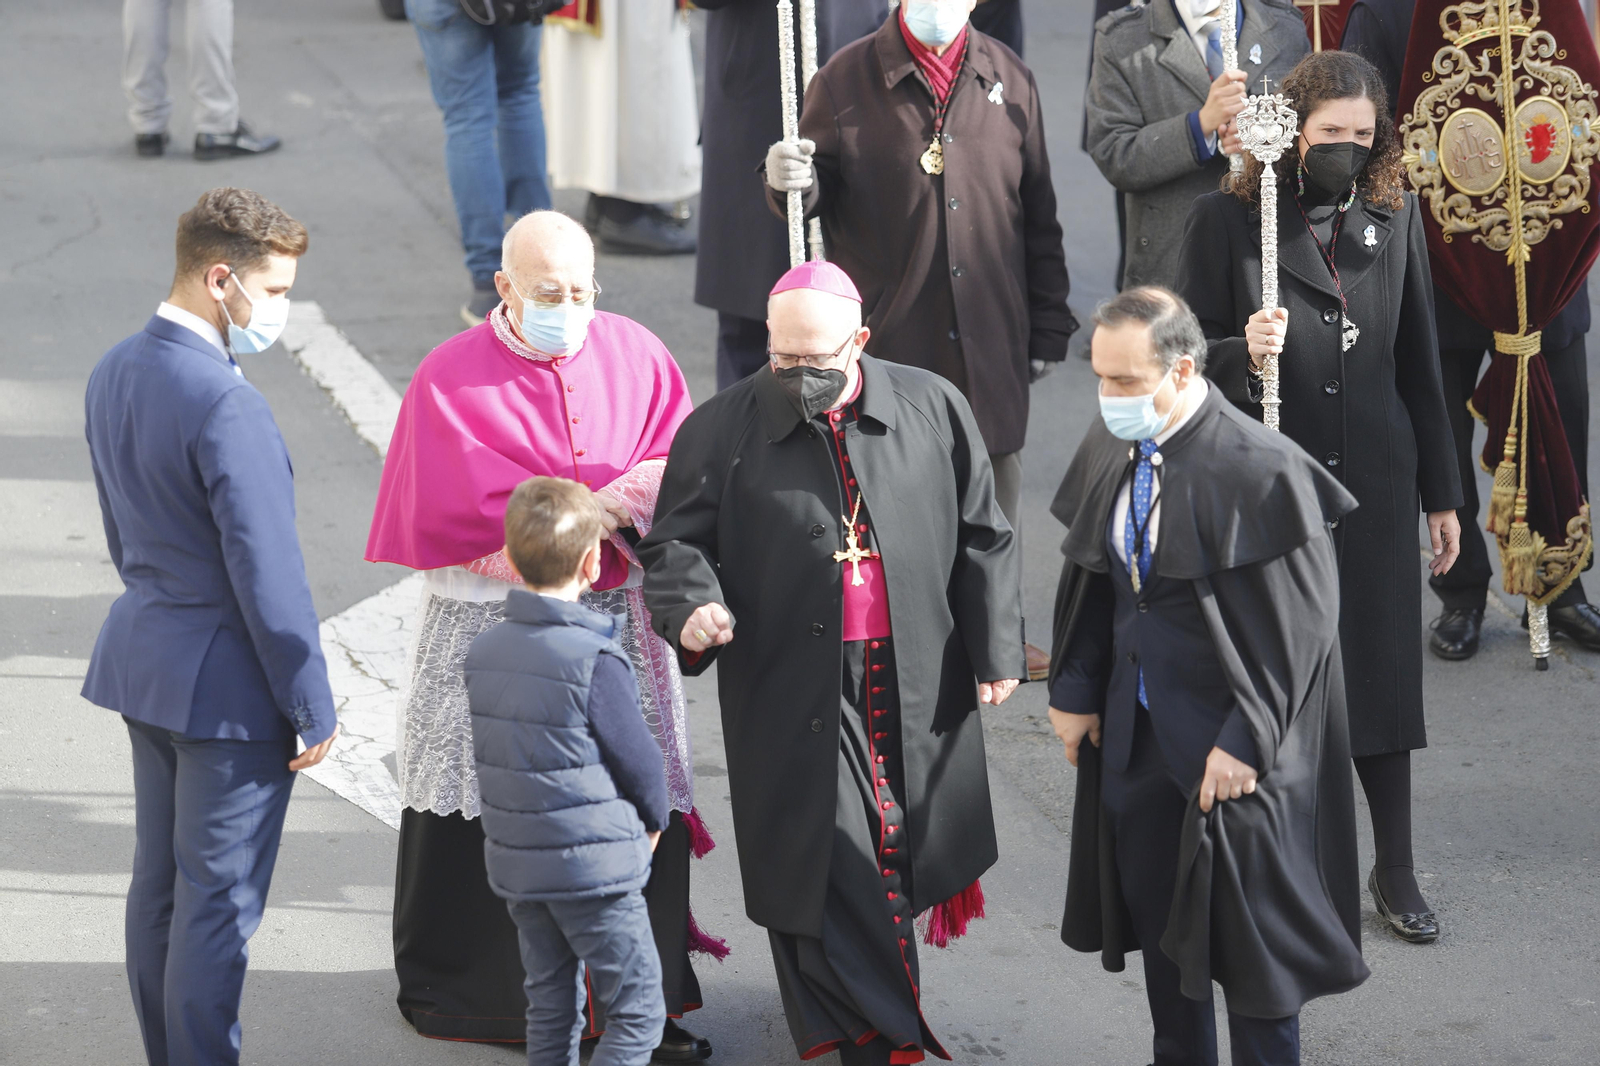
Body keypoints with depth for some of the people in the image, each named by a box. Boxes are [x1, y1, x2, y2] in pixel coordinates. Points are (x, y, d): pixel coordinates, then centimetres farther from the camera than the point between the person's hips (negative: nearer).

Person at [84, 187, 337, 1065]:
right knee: (219, 898, 2)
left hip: (143, 657, 9)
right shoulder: (227, 407, -25)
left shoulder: (113, 374, 3)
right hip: (227, 681, -9)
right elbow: (266, 572, -22)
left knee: (158, 880, 18)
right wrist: (313, 704, -13)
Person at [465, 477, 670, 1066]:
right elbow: (637, 756, -12)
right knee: (638, 1012, 1)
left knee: (549, 1009, 16)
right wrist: (653, 820, 8)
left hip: (515, 863, 7)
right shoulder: (595, 659, -18)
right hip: (593, 862, -7)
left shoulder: (483, 649, 3)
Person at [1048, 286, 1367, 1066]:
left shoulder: (1260, 471, -22)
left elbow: (1297, 625, -19)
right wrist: (1074, 690, 9)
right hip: (1135, 729, 7)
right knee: (1152, 907, 18)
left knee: (1248, 928, 5)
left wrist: (1245, 743, -19)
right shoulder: (1108, 448, -2)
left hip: (1230, 738, -7)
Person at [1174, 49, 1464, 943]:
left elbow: (1420, 359, 11)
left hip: (1375, 483, 3)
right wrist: (1242, 355, -25)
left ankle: (1396, 871, 19)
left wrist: (1442, 494, 12)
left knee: (1383, 668, 7)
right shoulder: (1228, 221, -6)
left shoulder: (1395, 217, 5)